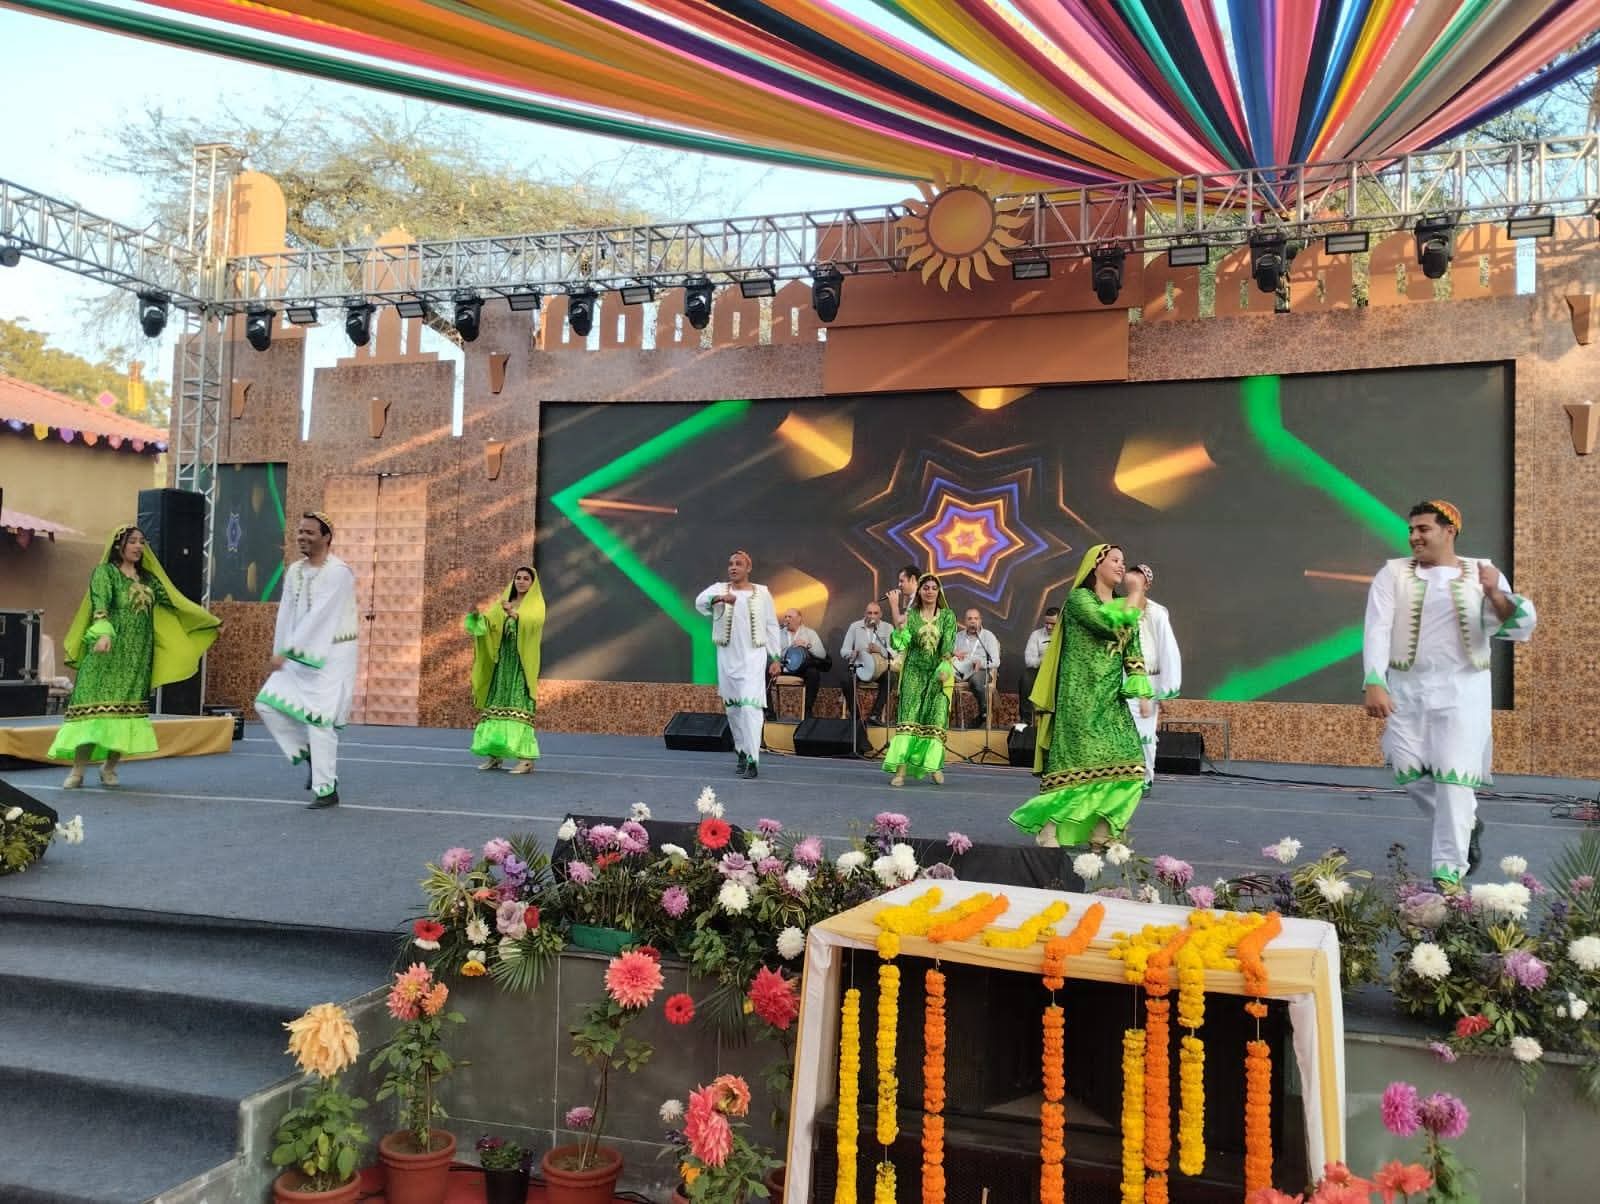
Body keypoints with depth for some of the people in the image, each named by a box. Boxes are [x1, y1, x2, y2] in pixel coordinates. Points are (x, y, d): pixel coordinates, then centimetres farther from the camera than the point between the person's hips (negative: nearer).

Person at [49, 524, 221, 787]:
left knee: (127, 708, 0)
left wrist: (211, 620, 17)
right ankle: (78, 770, -7)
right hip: (109, 654, -5)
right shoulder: (105, 572, 1)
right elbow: (100, 605, -15)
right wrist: (103, 633, -33)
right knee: (97, 705, -11)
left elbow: (174, 601, 19)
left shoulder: (148, 578, 17)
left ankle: (109, 767, 9)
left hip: (137, 657, 5)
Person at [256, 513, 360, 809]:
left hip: (331, 657, -7)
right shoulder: (294, 570, 9)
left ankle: (327, 790, 2)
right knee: (267, 704, 0)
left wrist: (286, 651, -20)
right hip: (300, 656, 7)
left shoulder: (338, 572, -14)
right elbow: (286, 614, 8)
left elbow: (318, 616, -20)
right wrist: (279, 653, 3)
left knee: (318, 718, -8)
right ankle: (307, 751, 18)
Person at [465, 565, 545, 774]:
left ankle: (526, 758, -14)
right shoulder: (504, 604, 15)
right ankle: (495, 755, 12)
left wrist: (514, 613, -35)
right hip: (502, 662, 5)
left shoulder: (536, 605, 0)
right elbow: (486, 623, 2)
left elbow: (533, 623, -21)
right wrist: (476, 614, -19)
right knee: (496, 706, 4)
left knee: (518, 708, -13)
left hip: (522, 663, -5)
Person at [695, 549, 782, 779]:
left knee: (750, 706, -14)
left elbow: (772, 627, 6)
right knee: (733, 708, 11)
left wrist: (775, 658, 3)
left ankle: (752, 760, -15)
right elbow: (700, 601, -19)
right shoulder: (719, 588, 2)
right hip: (727, 658, 2)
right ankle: (742, 752, 27)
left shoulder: (762, 593, 3)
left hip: (753, 657, -2)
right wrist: (720, 598, -39)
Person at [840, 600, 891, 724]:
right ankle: (855, 717, -15)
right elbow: (843, 651, 0)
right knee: (848, 684, -30)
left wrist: (880, 650, -26)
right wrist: (853, 653, -23)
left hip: (879, 667, 0)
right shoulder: (855, 626, 3)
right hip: (858, 666, 0)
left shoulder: (887, 628, 3)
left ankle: (876, 714, -22)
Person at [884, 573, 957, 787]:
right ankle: (901, 770, -14)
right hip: (914, 672, 0)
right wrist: (900, 626, -22)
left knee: (936, 718, -5)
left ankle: (935, 767, 2)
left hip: (938, 672, 0)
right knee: (909, 717, -9)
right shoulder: (910, 615, 5)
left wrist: (945, 665, -25)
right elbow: (899, 644, -3)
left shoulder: (947, 616, 4)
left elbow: (949, 643, -9)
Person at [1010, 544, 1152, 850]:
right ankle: (1048, 834, -6)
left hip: (1112, 700, 7)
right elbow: (1110, 625, -21)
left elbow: (1133, 652, 14)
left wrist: (1141, 691, 0)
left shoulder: (1122, 605, 18)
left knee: (1125, 766, -1)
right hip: (1081, 698, -7)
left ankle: (1100, 836, 6)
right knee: (1078, 764, -12)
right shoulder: (1079, 598, -4)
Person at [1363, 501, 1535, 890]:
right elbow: (1377, 630, -8)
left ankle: (1449, 872, 0)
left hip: (1462, 689, -2)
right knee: (1410, 774, 7)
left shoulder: (1482, 574, 0)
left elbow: (1520, 627, -8)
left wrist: (1496, 595, -28)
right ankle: (1466, 824, 34)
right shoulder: (1393, 574, 1)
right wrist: (1374, 684, -21)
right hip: (1406, 688, 2)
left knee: (1453, 777, -6)